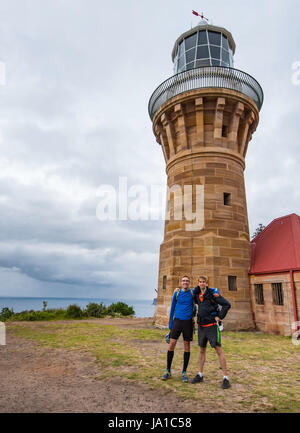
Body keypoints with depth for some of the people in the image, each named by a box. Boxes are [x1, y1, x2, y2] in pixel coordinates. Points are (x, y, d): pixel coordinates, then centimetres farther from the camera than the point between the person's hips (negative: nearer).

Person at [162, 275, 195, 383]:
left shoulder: (193, 292, -1)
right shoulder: (176, 293, 2)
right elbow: (172, 309, 8)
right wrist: (170, 325, 8)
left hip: (188, 322, 0)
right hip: (177, 321, 0)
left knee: (187, 347, 5)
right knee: (171, 345, -2)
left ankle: (184, 373, 18)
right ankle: (168, 371, 13)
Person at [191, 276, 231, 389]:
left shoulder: (213, 293, -12)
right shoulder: (197, 294, 6)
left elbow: (227, 304, -13)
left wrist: (219, 317, -14)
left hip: (212, 325, -6)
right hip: (201, 326, 6)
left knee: (219, 350, -3)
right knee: (202, 350, 15)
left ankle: (225, 378, 5)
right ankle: (200, 375, 25)